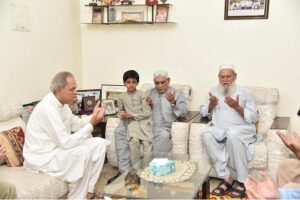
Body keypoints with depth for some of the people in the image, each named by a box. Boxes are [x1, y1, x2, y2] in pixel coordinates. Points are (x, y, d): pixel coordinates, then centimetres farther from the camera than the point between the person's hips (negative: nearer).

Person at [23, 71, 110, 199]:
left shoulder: (61, 103, 3)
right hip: (42, 157, -10)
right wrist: (91, 124, -25)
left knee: (99, 143, 0)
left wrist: (92, 117, -4)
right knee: (83, 152, -31)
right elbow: (66, 142, -28)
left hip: (57, 148, 10)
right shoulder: (48, 108, -27)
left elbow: (76, 125, 14)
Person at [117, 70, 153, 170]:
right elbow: (120, 111, 24)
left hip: (144, 121, -1)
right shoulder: (122, 97, 10)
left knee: (147, 142, -24)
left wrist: (132, 116, -11)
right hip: (132, 122, 1)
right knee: (134, 140, -27)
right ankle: (136, 169, -20)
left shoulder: (142, 94, 0)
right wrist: (122, 115, 0)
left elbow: (147, 113, -4)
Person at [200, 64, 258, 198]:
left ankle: (243, 181, -24)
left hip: (242, 129, -3)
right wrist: (211, 105, -6)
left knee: (232, 135, -39)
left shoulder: (245, 92, 6)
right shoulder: (214, 91, 16)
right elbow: (203, 112, 15)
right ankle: (226, 178, -26)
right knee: (206, 134, -31)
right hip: (219, 129, 3)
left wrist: (237, 107, -15)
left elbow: (254, 118, -1)